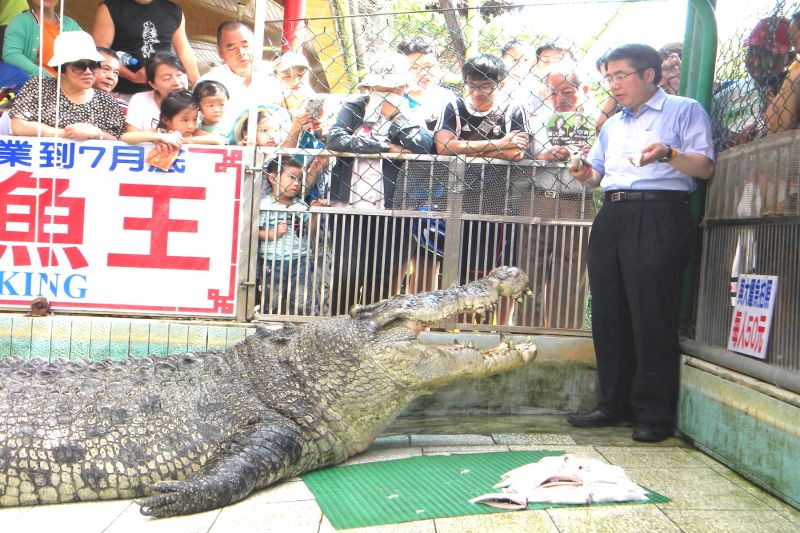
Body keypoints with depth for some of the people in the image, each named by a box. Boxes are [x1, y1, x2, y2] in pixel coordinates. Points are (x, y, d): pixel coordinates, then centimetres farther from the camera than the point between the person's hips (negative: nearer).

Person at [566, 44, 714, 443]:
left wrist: (668, 154, -21)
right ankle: (614, 405, 14)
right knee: (608, 315, 4)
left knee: (651, 316, -8)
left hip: (659, 218, -6)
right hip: (612, 216, 7)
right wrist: (586, 174, 5)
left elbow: (705, 167, -3)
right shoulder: (613, 125, 27)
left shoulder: (684, 110, 7)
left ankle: (654, 414, 0)